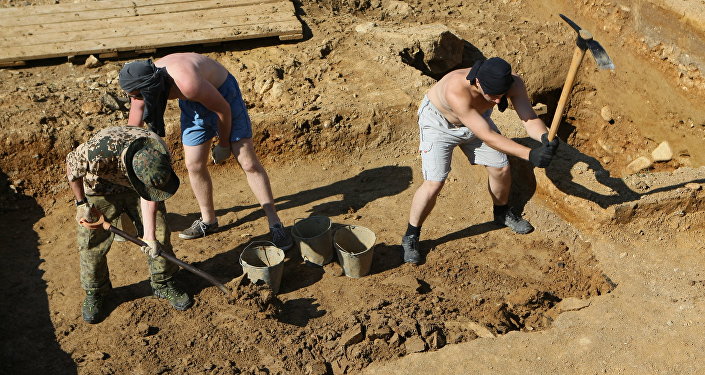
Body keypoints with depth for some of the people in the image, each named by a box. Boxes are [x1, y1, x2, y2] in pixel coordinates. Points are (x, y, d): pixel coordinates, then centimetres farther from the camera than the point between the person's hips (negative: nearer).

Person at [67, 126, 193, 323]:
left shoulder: (159, 153, -33)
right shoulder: (96, 151, -44)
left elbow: (150, 198, -22)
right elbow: (71, 167, -20)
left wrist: (149, 235, -26)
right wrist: (82, 204, -13)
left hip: (136, 189, 2)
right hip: (101, 190, -2)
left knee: (160, 234, -2)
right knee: (92, 242, -2)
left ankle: (164, 284, 20)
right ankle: (94, 293, 22)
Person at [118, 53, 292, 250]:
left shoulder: (187, 83, -41)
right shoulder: (143, 85, -19)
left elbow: (224, 109, -24)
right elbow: (132, 131, -3)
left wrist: (223, 145, -9)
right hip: (192, 104, 6)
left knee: (249, 163, -8)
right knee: (194, 165, 6)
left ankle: (275, 224, 1)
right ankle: (208, 220, 27)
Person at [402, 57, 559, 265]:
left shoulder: (513, 83, -29)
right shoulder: (456, 91, -46)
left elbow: (530, 119, -31)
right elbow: (487, 136, -46)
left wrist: (544, 137, -54)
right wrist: (530, 155, -52)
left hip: (477, 117, 6)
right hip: (438, 121, -5)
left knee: (501, 169, 8)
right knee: (434, 183, -16)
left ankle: (503, 213, 39)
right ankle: (410, 237, 4)